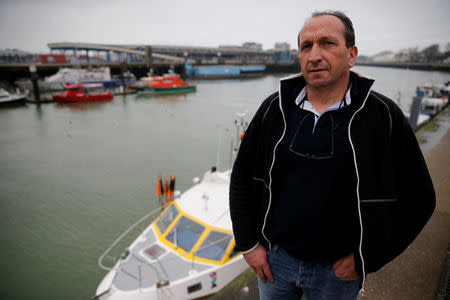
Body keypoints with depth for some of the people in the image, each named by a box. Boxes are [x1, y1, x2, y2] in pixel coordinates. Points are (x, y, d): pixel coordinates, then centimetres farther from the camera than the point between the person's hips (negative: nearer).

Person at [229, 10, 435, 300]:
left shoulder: (383, 116, -12)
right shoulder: (274, 108, -6)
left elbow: (418, 199, -4)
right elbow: (242, 178, 1)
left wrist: (365, 259, -7)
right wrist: (247, 243, -2)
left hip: (338, 270, -1)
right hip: (274, 257, 2)